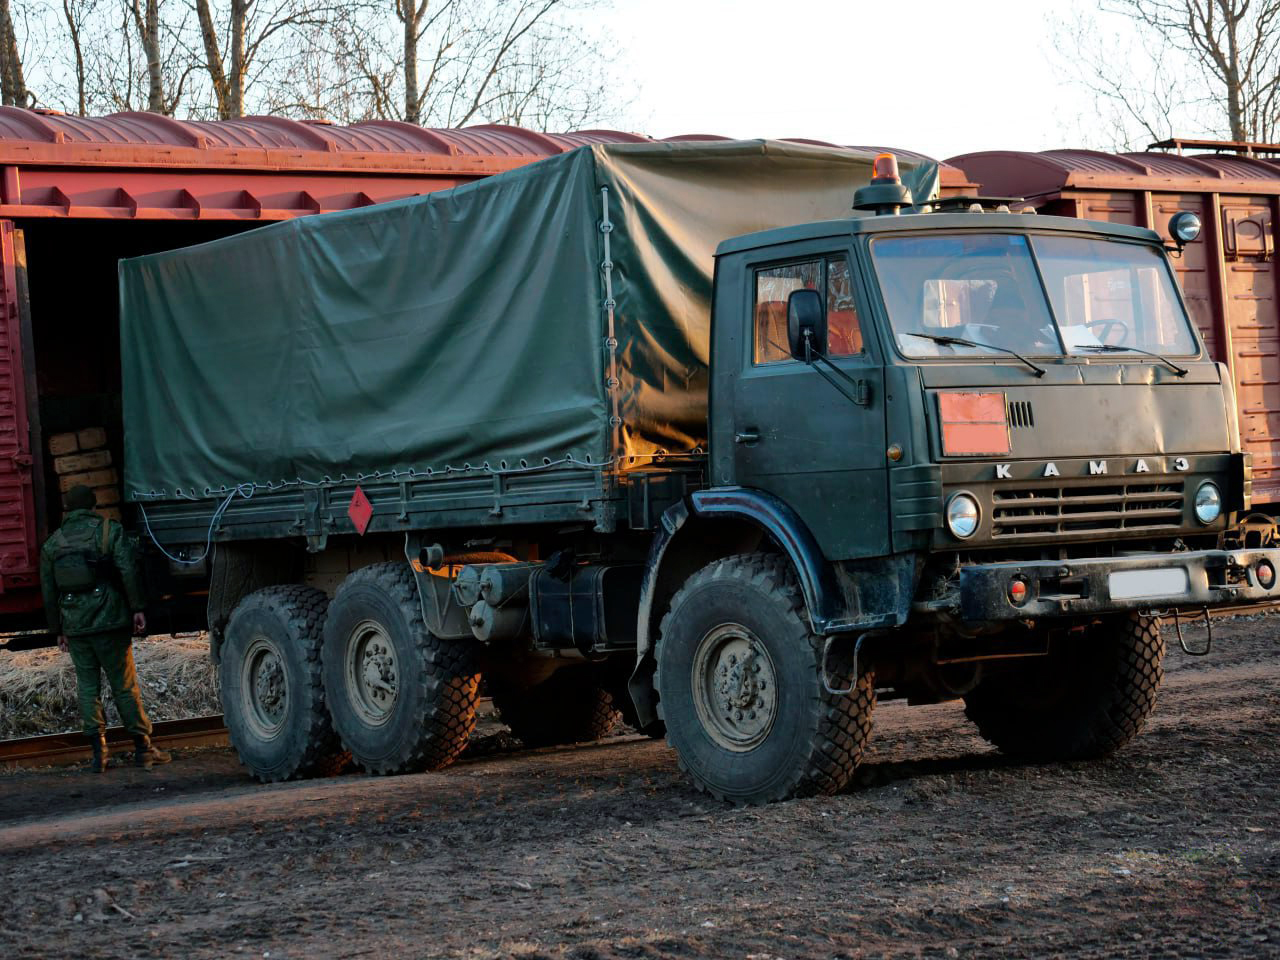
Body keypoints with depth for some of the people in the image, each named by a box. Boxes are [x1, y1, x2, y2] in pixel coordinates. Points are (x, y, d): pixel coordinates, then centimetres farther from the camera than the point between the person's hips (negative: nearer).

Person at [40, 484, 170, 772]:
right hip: (109, 620, -3)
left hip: (75, 626, 3)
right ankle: (143, 748, 3)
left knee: (88, 688, 7)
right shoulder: (109, 530, 0)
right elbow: (128, 571, -11)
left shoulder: (52, 544, 12)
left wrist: (58, 629, 19)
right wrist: (137, 608, -9)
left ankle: (98, 752, 2)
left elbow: (49, 592, 14)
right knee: (125, 686, 1)